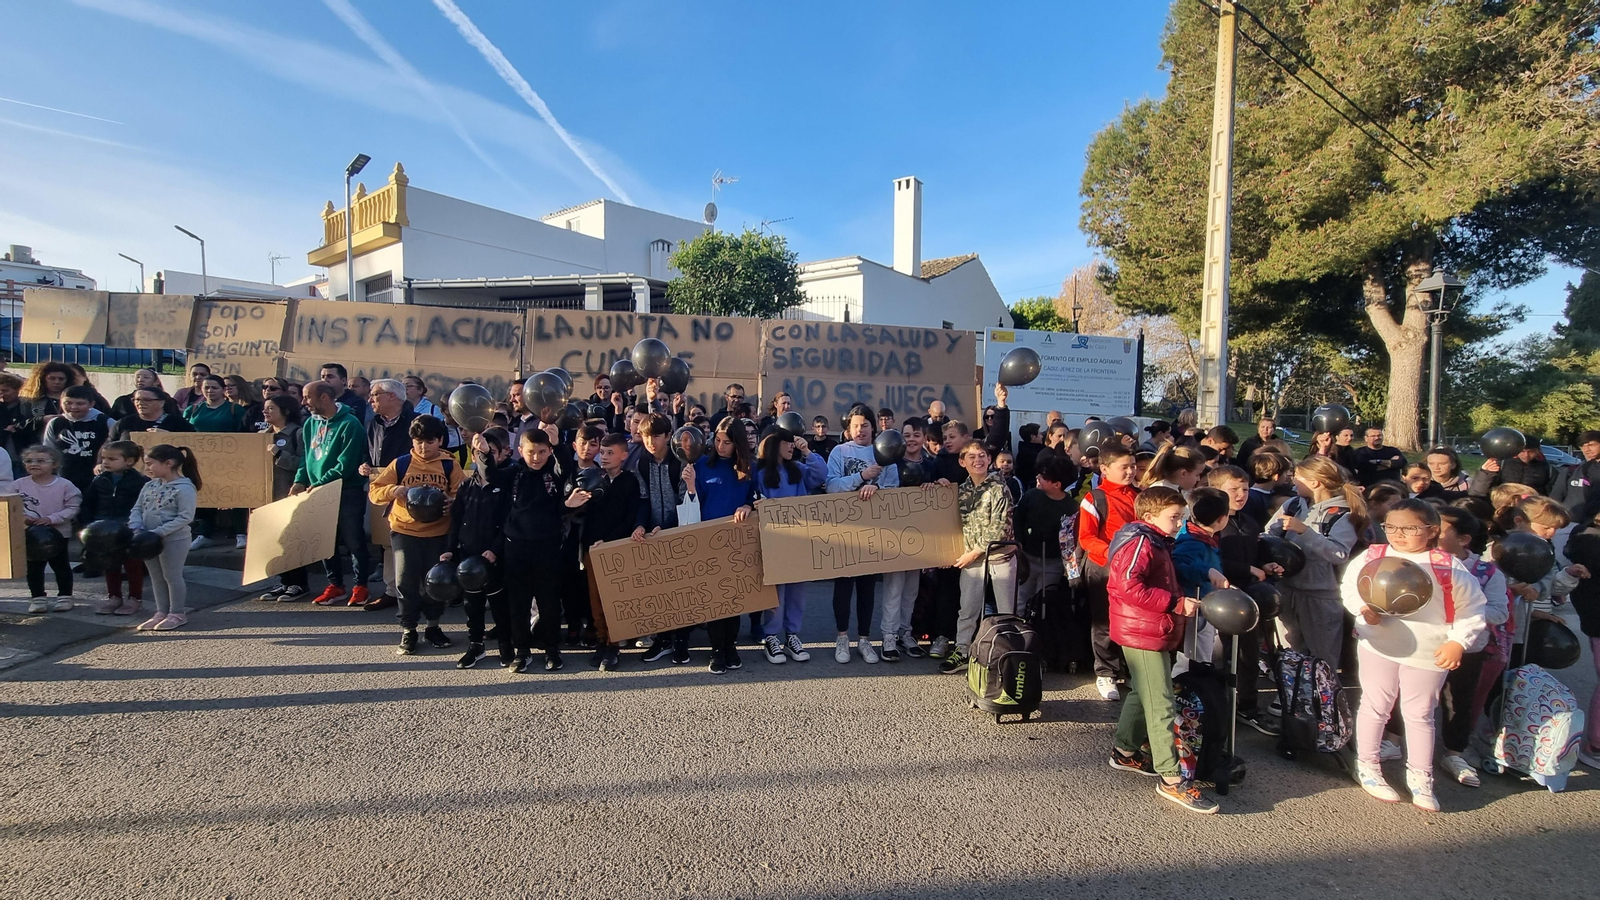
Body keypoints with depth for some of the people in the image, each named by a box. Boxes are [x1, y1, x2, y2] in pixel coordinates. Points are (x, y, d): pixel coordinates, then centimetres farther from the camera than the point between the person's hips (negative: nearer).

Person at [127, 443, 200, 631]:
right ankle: (161, 612, 27)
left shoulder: (184, 488, -17)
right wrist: (136, 527, -9)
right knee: (156, 577, 16)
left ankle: (178, 614, 15)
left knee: (172, 576, 2)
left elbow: (185, 517, -21)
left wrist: (158, 532, -24)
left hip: (174, 540, -8)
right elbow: (137, 509, 10)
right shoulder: (149, 486, 7)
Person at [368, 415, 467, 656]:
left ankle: (433, 626, 29)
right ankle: (408, 630, 17)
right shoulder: (400, 464, 0)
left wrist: (452, 501, -25)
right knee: (407, 581, 1)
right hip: (405, 531, 0)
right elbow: (374, 491, 0)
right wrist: (393, 490, -21)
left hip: (438, 532, 0)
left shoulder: (449, 466, -1)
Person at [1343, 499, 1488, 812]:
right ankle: (1367, 766, 26)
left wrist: (1458, 642, -10)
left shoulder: (1448, 566, -4)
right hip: (1379, 645, 0)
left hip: (1429, 653, 0)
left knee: (1420, 713, 12)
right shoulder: (1372, 557, -2)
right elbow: (1349, 586, 3)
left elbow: (1471, 607, 0)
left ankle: (1420, 777, 28)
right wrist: (1364, 608, -16)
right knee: (1375, 706, 12)